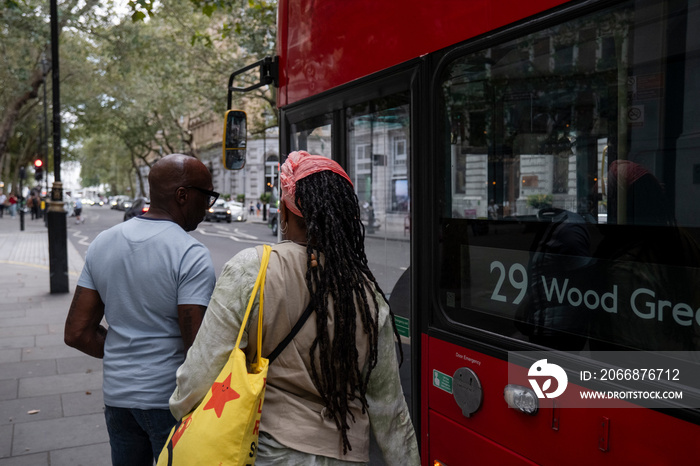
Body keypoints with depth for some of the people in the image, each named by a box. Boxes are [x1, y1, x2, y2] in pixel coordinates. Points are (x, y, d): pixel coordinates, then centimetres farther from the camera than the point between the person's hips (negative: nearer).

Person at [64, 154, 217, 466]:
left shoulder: (102, 243, 2)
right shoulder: (191, 255, -19)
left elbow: (77, 334, 4)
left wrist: (125, 355, 12)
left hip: (117, 396, 6)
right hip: (171, 400, -6)